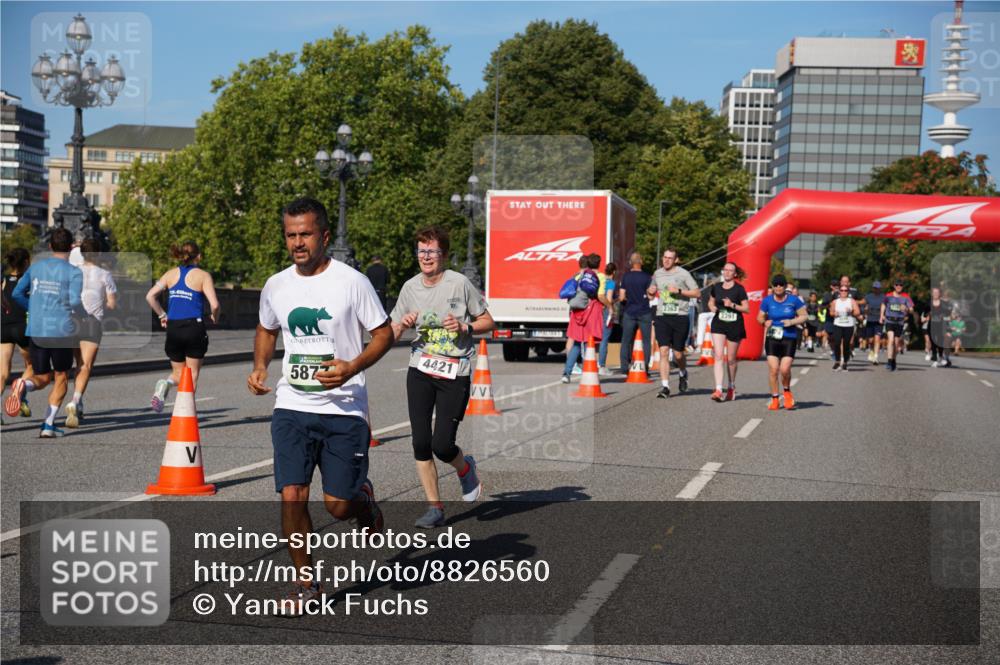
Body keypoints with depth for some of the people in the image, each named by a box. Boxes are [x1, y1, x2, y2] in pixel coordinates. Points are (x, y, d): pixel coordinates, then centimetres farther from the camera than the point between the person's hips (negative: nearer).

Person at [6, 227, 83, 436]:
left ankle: (24, 385, -21)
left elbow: (17, 293, 8)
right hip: (62, 331, -3)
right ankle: (48, 425, 4)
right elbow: (75, 302, -16)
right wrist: (75, 313, 7)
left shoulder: (36, 267, 9)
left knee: (43, 378, 14)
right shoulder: (74, 272, -5)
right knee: (61, 377, 13)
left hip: (35, 331, 3)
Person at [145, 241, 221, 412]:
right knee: (192, 374, 9)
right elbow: (214, 304, -12)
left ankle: (166, 383, -15)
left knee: (178, 373, 17)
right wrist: (214, 317, 8)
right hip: (195, 328, -3)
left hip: (173, 328, 3)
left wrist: (162, 315, 13)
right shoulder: (203, 276, -2)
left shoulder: (171, 274, 9)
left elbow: (150, 296, 2)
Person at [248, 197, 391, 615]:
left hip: (344, 409, -3)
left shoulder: (352, 282, -7)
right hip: (291, 407, 3)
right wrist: (259, 368, 5)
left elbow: (383, 334, -1)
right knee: (291, 497, -7)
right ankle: (305, 583, 11)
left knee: (338, 505, 0)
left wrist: (352, 367, -18)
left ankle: (365, 502, 38)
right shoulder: (275, 286, 6)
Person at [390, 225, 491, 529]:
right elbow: (391, 335, 11)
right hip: (420, 371, 4)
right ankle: (435, 507, 13)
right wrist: (403, 324, -10)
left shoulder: (460, 283, -5)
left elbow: (488, 321, 3)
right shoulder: (410, 287, 5)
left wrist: (464, 327, -15)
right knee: (420, 443, -1)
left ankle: (465, 468, 27)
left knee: (442, 445, -9)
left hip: (455, 373, -3)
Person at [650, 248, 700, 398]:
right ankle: (665, 387, -8)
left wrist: (679, 291, -15)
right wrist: (650, 291, 5)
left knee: (678, 354, 5)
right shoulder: (657, 274, 11)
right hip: (662, 317, 3)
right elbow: (652, 291, 29)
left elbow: (697, 293, -4)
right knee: (663, 352, -10)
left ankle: (683, 374, 38)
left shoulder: (683, 274, -2)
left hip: (680, 317, -2)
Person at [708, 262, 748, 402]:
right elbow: (711, 301, 22)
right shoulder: (716, 287, 6)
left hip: (734, 326, -2)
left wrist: (733, 305, -19)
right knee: (718, 356, -12)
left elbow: (747, 309, -5)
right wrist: (712, 307, 0)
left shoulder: (739, 289, -5)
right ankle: (718, 390, -18)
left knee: (731, 359, 9)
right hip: (718, 324, 2)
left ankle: (731, 387, 31)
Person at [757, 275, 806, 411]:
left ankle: (787, 392, 20)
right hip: (772, 339, 1)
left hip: (789, 339, -1)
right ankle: (774, 398, 8)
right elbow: (760, 317, 15)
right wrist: (764, 322, -7)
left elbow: (804, 316, 5)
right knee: (773, 369, -6)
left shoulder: (794, 300, -1)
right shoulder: (767, 301, 3)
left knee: (785, 369, -11)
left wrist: (792, 321, -11)